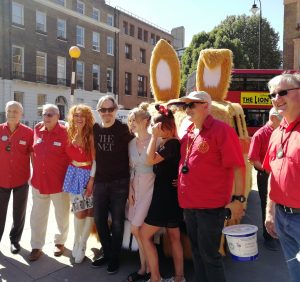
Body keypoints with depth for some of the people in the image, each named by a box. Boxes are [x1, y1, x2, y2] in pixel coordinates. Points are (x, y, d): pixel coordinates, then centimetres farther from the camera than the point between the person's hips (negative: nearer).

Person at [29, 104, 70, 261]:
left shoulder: (65, 132, -13)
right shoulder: (37, 129, 1)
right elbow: (32, 152, 13)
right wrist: (35, 172, 11)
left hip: (59, 182, -4)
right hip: (38, 182, 4)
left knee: (62, 215, 14)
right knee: (37, 216, 13)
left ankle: (60, 242, 36)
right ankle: (36, 246, 29)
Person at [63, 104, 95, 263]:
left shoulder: (91, 135, -10)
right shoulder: (70, 134, 3)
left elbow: (95, 160, -11)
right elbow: (68, 155, 11)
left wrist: (91, 180, -13)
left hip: (88, 175, -2)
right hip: (74, 175, 3)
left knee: (89, 211, 0)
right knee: (79, 212, 4)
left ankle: (81, 245, 18)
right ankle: (77, 242, 27)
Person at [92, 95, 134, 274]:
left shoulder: (123, 129, -8)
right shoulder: (95, 129, 4)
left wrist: (131, 181, -9)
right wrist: (92, 178, 11)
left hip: (119, 182, -4)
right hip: (100, 182, 4)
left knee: (117, 221, 7)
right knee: (99, 219, 12)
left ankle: (115, 258, 25)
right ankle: (107, 253, 33)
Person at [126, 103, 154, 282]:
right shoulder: (131, 143, 6)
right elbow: (131, 168, 10)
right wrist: (130, 189, 5)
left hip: (151, 186, -6)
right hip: (136, 187, 6)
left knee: (137, 229, -3)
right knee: (141, 231, 11)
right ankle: (144, 268, 28)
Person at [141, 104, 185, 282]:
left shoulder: (173, 143, -17)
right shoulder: (166, 143, 12)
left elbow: (151, 159, -26)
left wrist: (155, 136, -19)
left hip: (166, 195, -10)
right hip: (168, 195, 10)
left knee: (145, 235, 0)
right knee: (174, 237, 15)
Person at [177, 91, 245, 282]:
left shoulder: (221, 130, -12)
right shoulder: (188, 133, 9)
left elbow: (238, 166, -15)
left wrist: (238, 198, -18)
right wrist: (180, 182, 15)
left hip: (211, 205, -7)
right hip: (189, 204, 7)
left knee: (209, 254, 4)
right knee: (196, 251, 20)